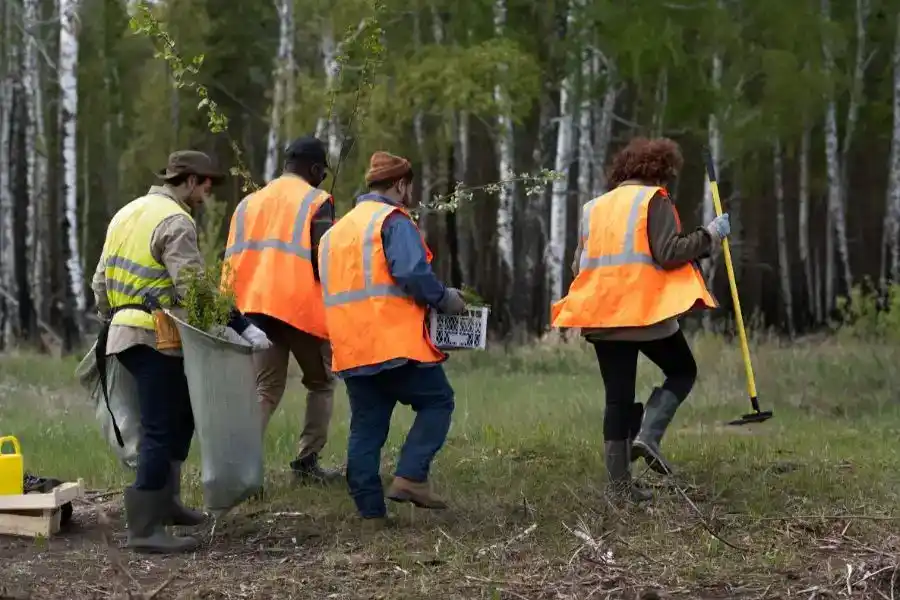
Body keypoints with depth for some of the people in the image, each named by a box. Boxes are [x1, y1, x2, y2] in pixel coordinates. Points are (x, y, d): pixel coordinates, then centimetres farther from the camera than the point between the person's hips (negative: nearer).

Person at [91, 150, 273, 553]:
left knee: (179, 416, 20)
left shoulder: (128, 213, 18)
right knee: (160, 430, -7)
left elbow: (100, 281, 21)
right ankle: (145, 528, -7)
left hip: (123, 333, 10)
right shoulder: (175, 222, -11)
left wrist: (111, 322, 32)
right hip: (154, 338, -10)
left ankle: (165, 501, 25)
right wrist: (242, 327, -17)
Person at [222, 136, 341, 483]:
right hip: (302, 307, -4)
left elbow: (232, 260, 12)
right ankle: (307, 461, 9)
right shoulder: (316, 202, -3)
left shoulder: (249, 203, 14)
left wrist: (237, 306, 17)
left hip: (255, 306, 4)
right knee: (321, 383, 15)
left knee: (265, 389, 8)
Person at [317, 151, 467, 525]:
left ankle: (371, 511, 7)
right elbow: (412, 273, -19)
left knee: (365, 428, 9)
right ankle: (410, 476, -8)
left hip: (350, 349, 7)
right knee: (437, 402, 6)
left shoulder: (337, 230, 22)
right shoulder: (394, 221, -4)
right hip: (396, 341, -7)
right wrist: (443, 298, -4)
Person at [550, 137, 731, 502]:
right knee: (682, 371, 16)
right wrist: (710, 235, -3)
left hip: (600, 316, 5)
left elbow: (579, 266, 17)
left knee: (618, 398, 9)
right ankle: (647, 436, -6)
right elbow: (668, 253, -13)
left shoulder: (594, 207, 17)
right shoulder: (654, 200, -1)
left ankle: (620, 483, 6)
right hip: (647, 311, -5)